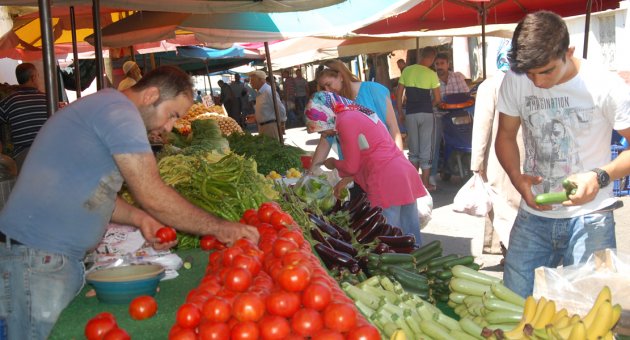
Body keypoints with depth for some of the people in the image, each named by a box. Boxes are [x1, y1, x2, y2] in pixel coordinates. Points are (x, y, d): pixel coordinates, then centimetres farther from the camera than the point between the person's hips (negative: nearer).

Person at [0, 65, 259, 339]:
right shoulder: (119, 110, -14)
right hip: (39, 256, -10)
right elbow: (153, 195, -18)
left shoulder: (106, 107, 18)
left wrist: (138, 217, 5)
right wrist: (219, 228, -10)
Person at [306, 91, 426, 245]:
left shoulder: (345, 121, -8)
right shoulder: (358, 114, 21)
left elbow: (352, 166, -5)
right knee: (410, 236, 14)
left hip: (387, 182, -9)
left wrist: (334, 164, 13)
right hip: (406, 173, 9)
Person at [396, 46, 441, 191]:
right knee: (426, 150, 5)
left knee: (413, 149, 16)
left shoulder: (407, 70, 2)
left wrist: (400, 112, 12)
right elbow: (437, 99, -5)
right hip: (426, 114, -3)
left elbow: (398, 94, 4)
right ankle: (425, 184, 8)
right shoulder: (431, 74, -7)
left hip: (410, 114, 3)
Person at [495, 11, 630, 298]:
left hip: (589, 218, -3)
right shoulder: (515, 82, -3)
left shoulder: (606, 87, -13)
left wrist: (600, 176, -23)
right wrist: (516, 176, -9)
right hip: (533, 214, 3)